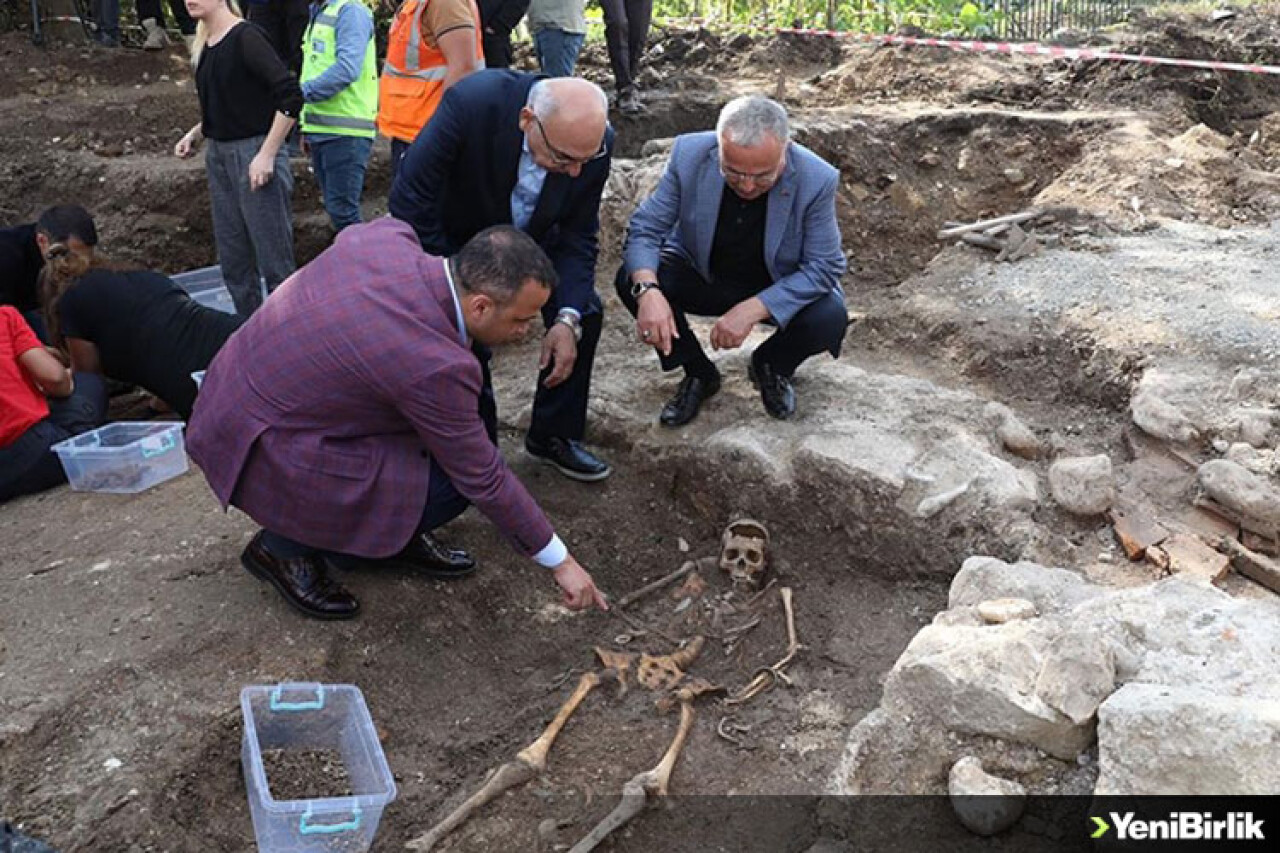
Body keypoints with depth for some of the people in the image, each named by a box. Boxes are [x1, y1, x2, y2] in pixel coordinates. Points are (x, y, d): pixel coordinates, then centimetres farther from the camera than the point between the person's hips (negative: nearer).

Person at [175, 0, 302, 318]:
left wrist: (267, 155, -20)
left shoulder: (246, 38, -12)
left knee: (273, 259, -2)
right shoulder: (204, 47, 11)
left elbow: (290, 96, -19)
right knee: (233, 261, 12)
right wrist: (196, 133, 8)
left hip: (253, 155, -8)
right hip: (218, 156, 8)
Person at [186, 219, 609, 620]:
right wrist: (560, 562, -4)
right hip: (256, 448, -8)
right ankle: (287, 547, 1)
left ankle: (397, 534, 14)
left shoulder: (387, 235, -10)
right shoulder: (435, 367, -30)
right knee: (451, 481, -15)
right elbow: (484, 479, -18)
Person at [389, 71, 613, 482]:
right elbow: (409, 203, -31)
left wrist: (567, 319, -26)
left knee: (584, 312, -9)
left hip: (531, 238, 4)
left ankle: (553, 435, 12)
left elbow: (578, 236, -14)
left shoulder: (593, 140, -26)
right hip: (454, 239, -3)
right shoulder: (471, 102, -38)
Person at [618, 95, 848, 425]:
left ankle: (771, 366, 7)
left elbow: (823, 267, -21)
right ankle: (698, 373, 1)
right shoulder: (689, 154, -23)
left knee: (829, 318, -30)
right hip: (701, 276, 1)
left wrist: (752, 310, -34)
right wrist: (647, 290, -39)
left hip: (778, 290, -1)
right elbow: (645, 228, -17)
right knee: (632, 280, -25)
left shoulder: (817, 179, -26)